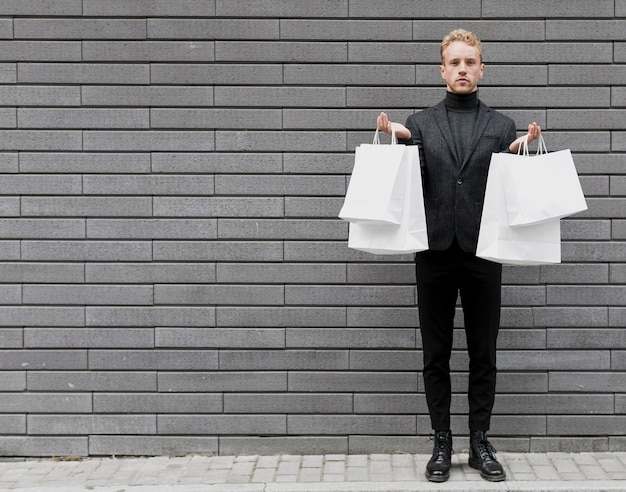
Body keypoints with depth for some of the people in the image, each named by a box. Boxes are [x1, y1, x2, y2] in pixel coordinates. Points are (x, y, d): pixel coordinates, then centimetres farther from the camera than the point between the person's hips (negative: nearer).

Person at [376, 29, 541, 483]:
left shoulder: (502, 126, 8)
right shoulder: (419, 124, 7)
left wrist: (522, 152, -11)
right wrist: (400, 142, -11)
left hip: (483, 254, 0)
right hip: (435, 253, 0)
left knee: (483, 356, 7)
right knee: (436, 356, 6)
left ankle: (480, 443, 18)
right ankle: (442, 444, 16)